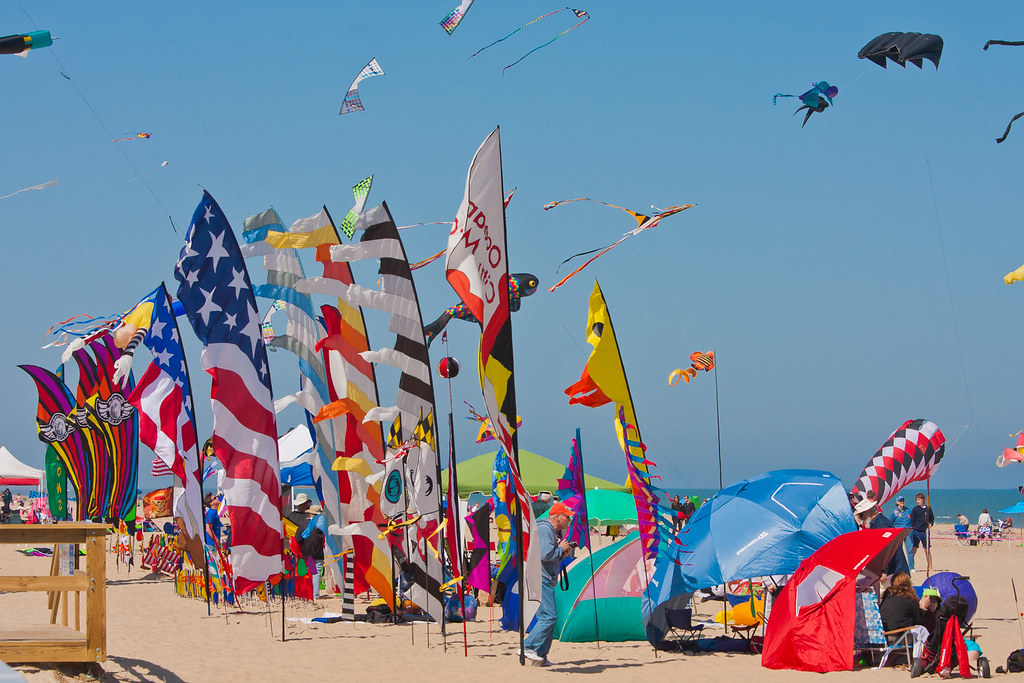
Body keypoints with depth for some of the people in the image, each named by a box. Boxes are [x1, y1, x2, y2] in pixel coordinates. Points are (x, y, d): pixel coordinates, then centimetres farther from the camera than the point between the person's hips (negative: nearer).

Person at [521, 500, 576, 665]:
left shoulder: (555, 532, 21)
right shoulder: (544, 529, -12)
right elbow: (545, 555, -23)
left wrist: (564, 554, 10)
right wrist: (561, 549, -8)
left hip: (545, 580, 11)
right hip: (539, 579, -11)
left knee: (546, 618, 9)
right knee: (549, 616, -14)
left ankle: (541, 656, 10)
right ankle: (527, 647, -12)